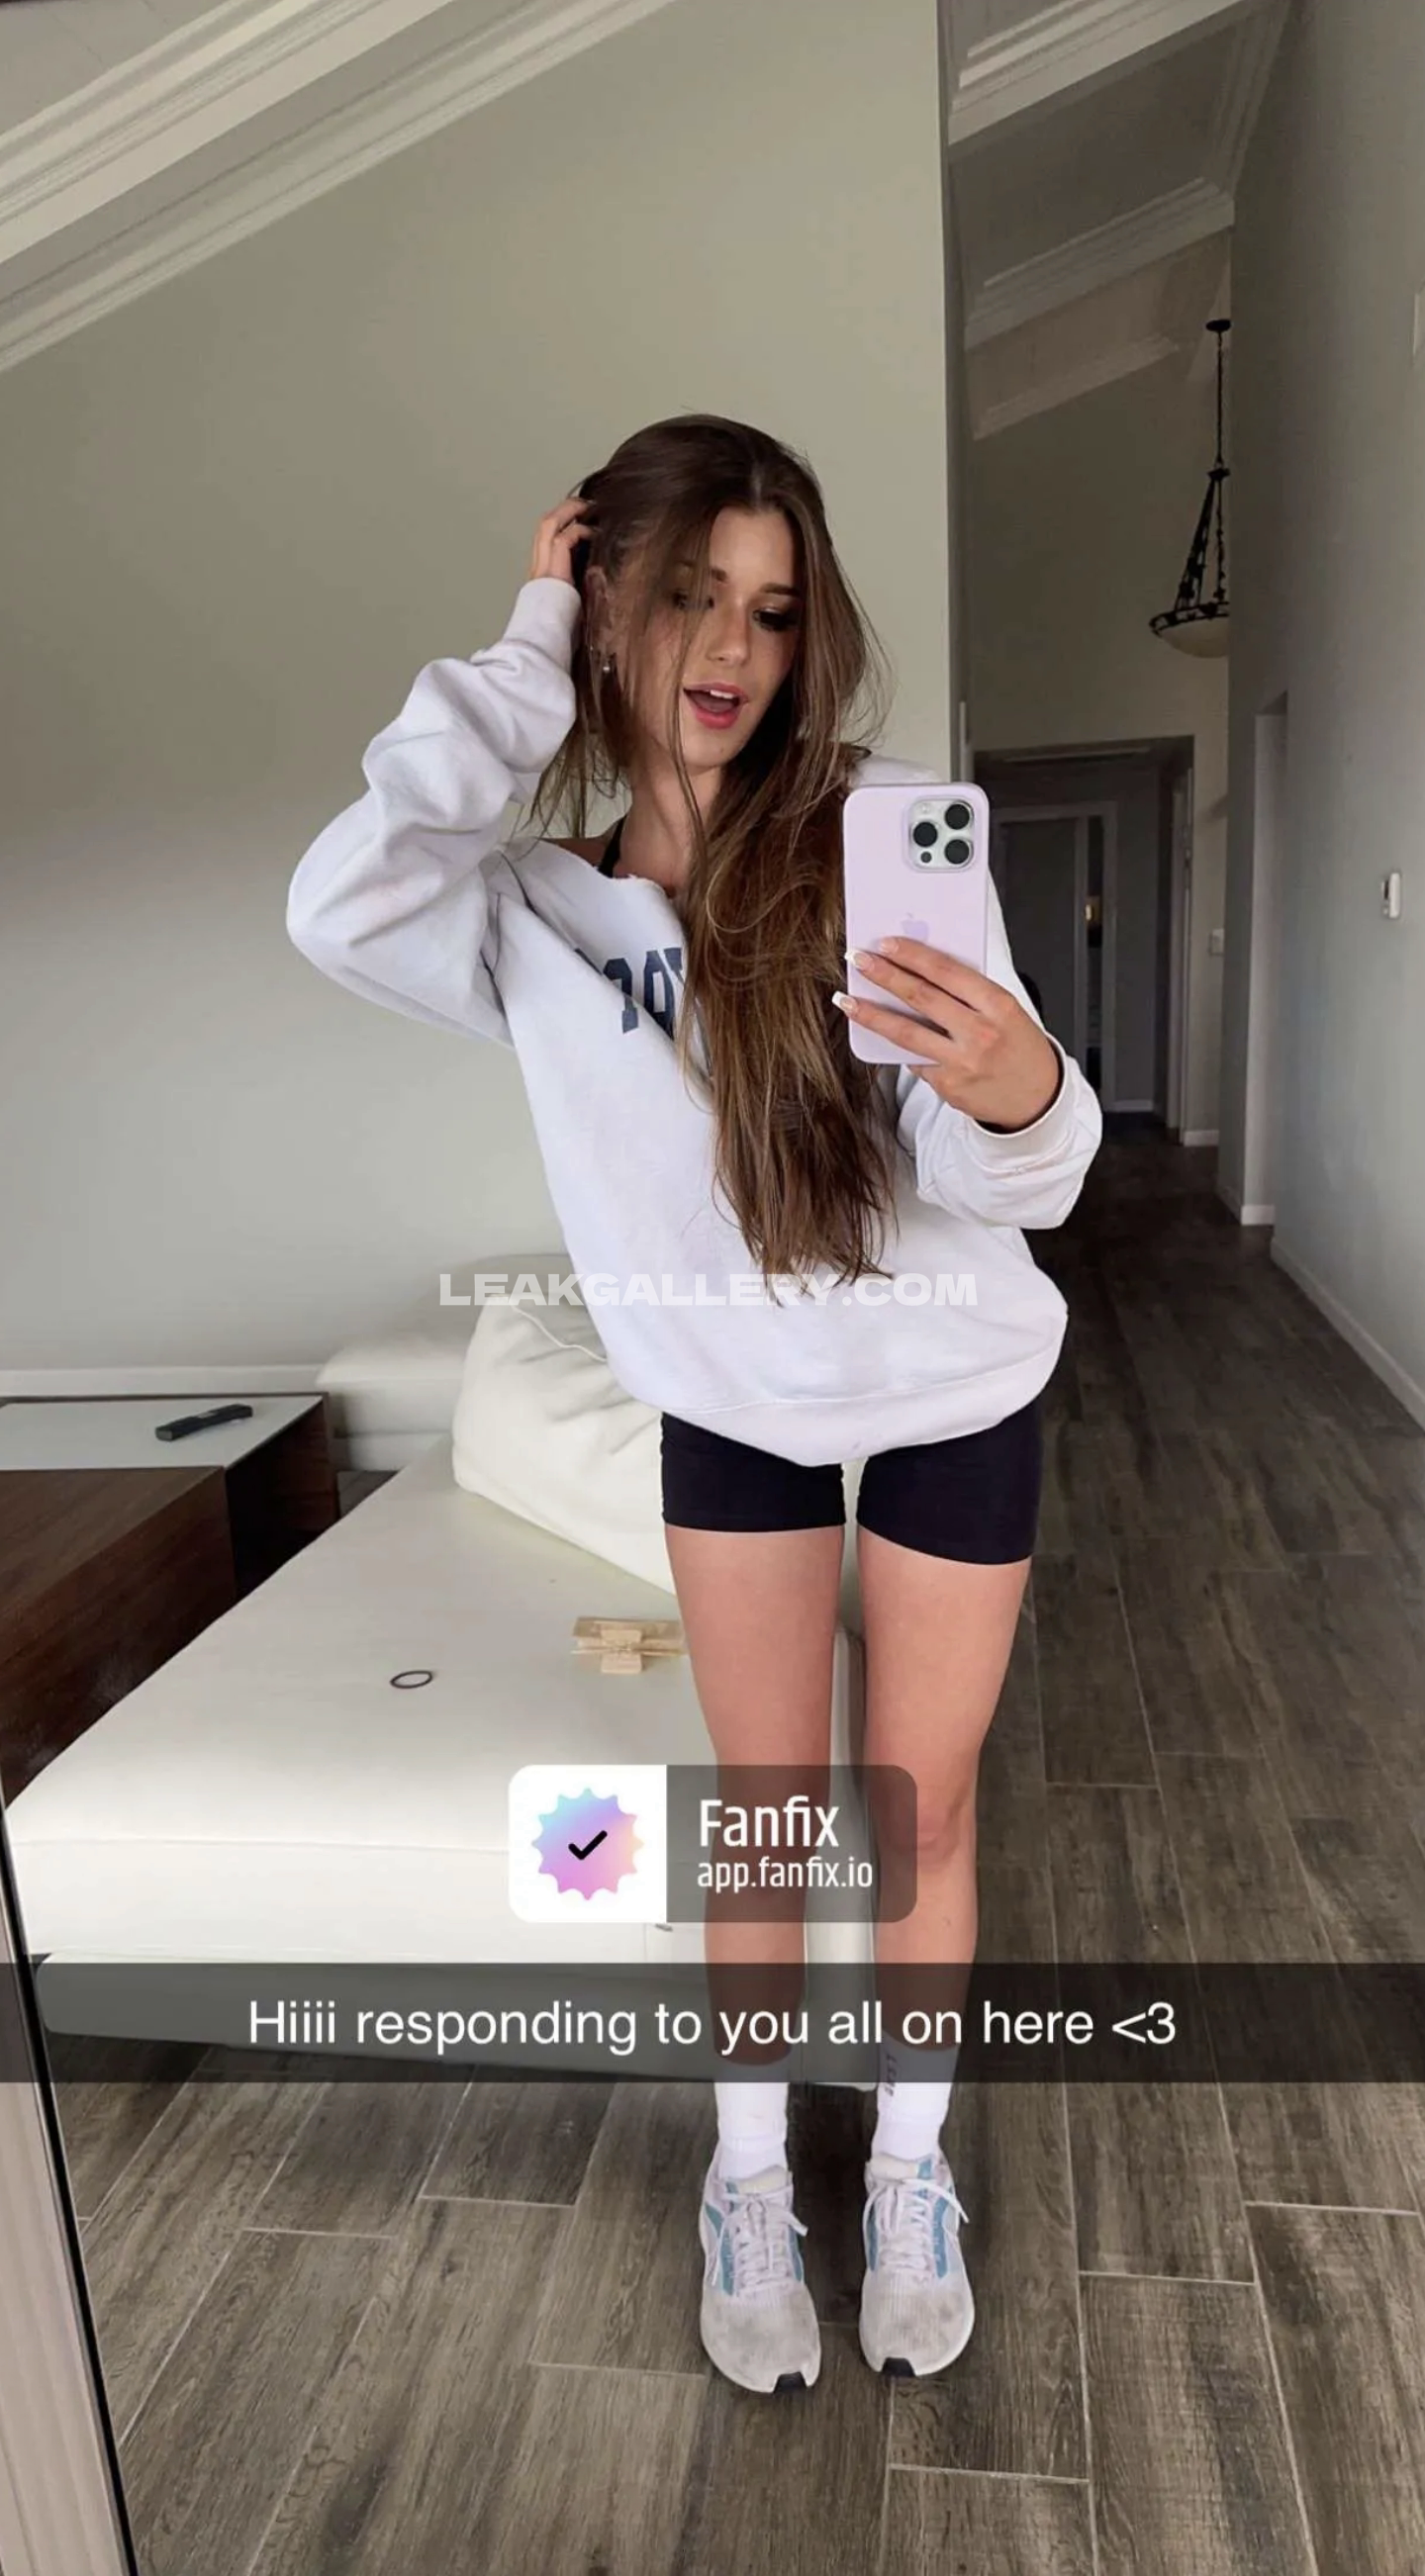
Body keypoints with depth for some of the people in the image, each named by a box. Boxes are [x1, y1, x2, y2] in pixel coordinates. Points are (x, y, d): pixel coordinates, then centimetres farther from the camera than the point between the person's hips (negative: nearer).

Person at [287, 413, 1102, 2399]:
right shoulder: (535, 910, -12)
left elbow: (1014, 1174, -20)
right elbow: (344, 910, -34)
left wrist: (1022, 1094, -45)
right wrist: (529, 656, -24)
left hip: (953, 1389, 0)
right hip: (730, 1399, 1)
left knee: (922, 1800, 13)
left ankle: (912, 2169, 40)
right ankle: (749, 2177, 39)